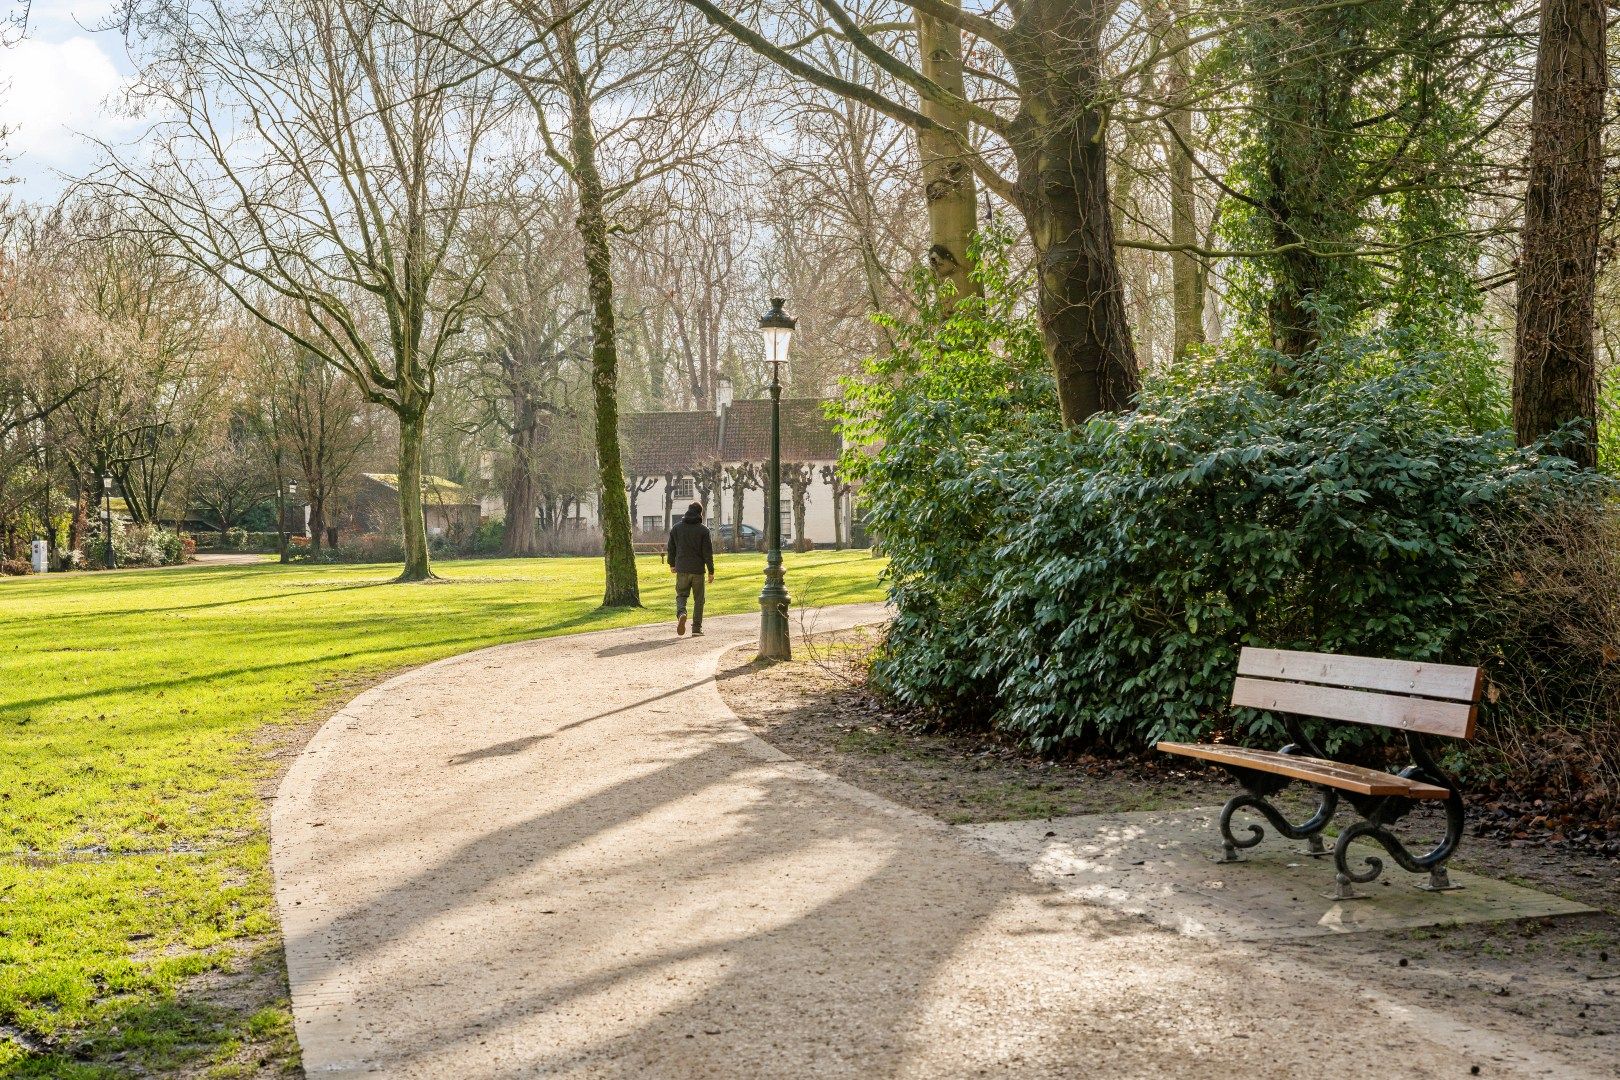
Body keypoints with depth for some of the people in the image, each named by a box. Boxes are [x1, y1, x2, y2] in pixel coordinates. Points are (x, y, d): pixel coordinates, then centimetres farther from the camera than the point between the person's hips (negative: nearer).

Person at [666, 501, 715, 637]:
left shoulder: (677, 527, 4)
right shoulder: (703, 530, -6)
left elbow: (671, 548, 11)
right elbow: (708, 552, -7)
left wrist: (672, 564, 25)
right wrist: (711, 571, -1)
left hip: (682, 569, 2)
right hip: (698, 569, -2)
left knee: (681, 595, 13)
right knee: (698, 600, 8)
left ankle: (681, 614, -18)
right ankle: (696, 629, 8)